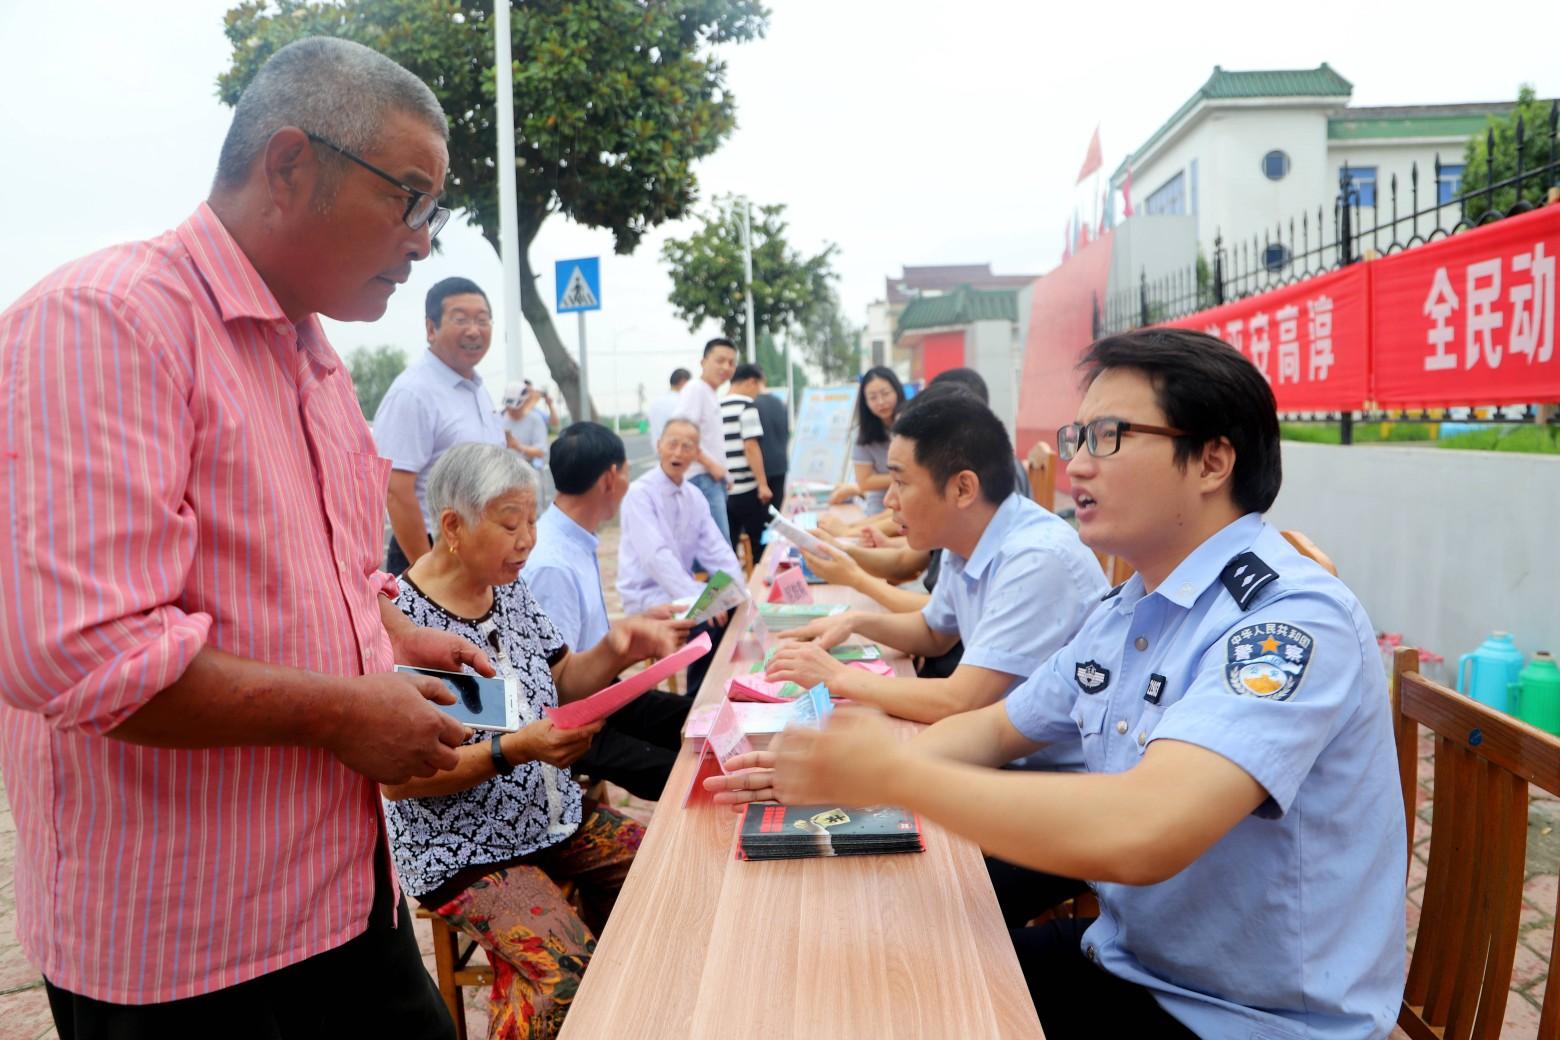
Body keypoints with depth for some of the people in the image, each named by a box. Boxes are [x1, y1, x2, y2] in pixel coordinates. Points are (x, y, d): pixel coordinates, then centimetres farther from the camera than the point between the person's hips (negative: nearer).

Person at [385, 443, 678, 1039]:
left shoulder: (511, 591, 4)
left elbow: (560, 683, 12)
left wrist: (614, 652, -7)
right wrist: (515, 750, -29)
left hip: (554, 819, 8)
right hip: (463, 852, -7)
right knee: (567, 970, -27)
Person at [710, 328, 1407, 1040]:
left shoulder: (1290, 621, -26)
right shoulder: (1123, 613, 4)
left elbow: (1139, 834, -39)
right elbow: (997, 729, 15)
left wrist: (894, 774, -27)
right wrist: (834, 769, -1)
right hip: (1125, 963, 7)